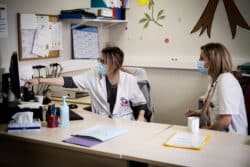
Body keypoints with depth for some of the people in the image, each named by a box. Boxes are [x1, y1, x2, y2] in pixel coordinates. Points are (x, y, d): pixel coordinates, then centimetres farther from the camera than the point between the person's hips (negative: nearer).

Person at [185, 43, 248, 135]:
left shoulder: (226, 81, -20)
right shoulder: (213, 79, 7)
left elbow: (226, 120, -24)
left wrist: (205, 130, -10)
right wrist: (197, 113, 7)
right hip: (216, 132, 8)